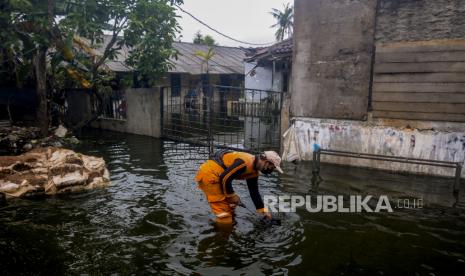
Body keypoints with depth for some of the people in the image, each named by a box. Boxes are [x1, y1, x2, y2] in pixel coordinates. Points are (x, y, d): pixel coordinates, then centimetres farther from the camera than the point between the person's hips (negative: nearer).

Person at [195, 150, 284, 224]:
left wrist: (263, 210, 20)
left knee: (230, 205, 20)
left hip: (214, 175, 10)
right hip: (208, 174, -10)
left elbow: (254, 192, 19)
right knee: (223, 209, -6)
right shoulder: (245, 162, -24)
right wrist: (231, 195, -9)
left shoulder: (254, 172, 8)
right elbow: (225, 178, -24)